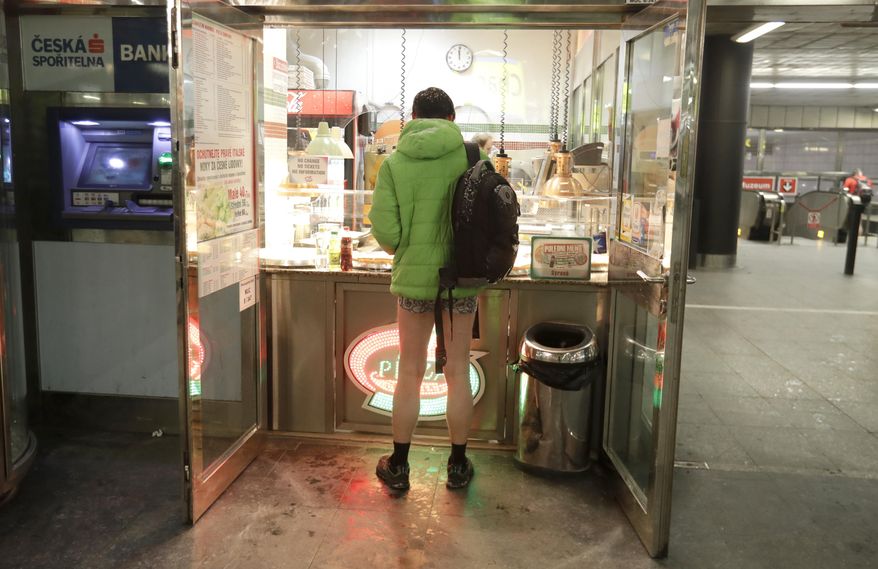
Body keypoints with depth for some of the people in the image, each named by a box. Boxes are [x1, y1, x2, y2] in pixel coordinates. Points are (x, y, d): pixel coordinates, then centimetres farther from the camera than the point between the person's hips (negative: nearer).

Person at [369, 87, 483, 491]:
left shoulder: (394, 162, -4)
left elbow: (385, 230, -7)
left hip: (413, 277, 0)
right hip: (462, 278, 0)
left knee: (410, 372, 12)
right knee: (458, 372, 12)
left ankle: (398, 465, 22)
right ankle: (458, 465, 23)